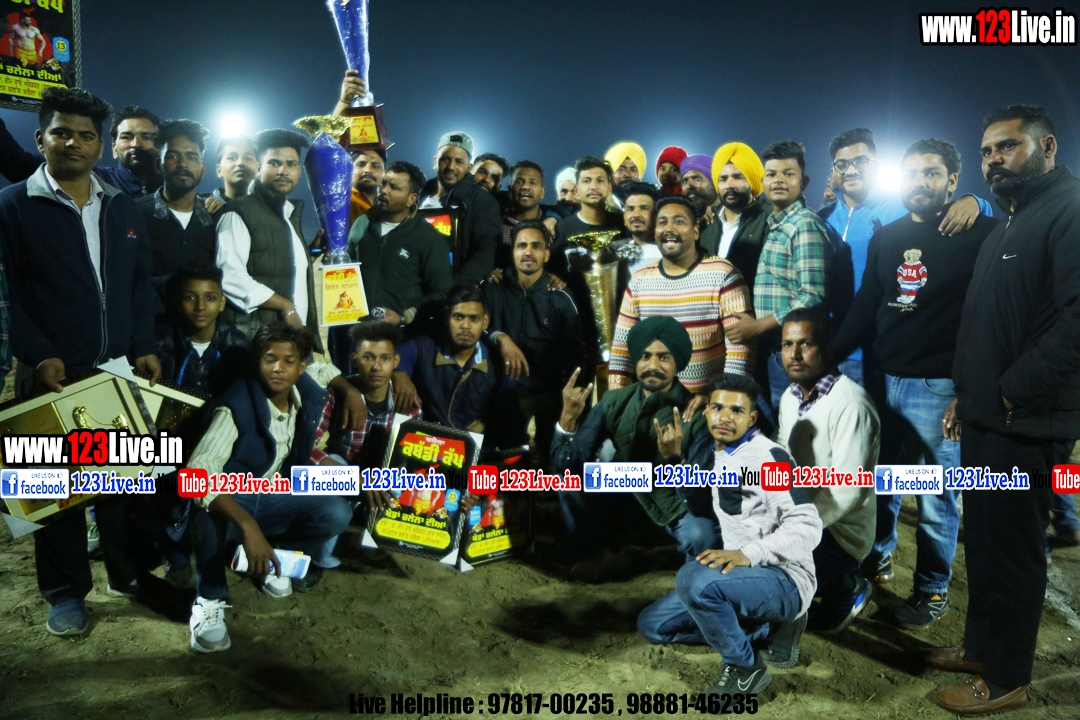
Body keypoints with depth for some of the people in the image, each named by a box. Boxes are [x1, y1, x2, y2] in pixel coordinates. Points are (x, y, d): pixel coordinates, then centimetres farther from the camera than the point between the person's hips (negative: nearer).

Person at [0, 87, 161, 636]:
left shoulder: (123, 208, 12)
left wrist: (144, 348, 2)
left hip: (120, 369, 3)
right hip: (52, 372, -3)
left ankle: (127, 572, 26)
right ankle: (65, 592, 20)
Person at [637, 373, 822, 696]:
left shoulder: (767, 456, -16)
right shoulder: (712, 453, 9)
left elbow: (807, 526, -22)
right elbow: (703, 509, 16)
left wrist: (748, 554, -35)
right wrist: (674, 459, 8)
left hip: (784, 579, -9)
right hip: (742, 575, 9)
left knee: (694, 578, -35)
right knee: (652, 624, 8)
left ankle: (745, 667, -9)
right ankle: (772, 627, 7)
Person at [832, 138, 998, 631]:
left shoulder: (979, 234, -4)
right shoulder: (885, 238, 11)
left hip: (937, 387, -5)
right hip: (882, 381, 5)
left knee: (935, 497, 4)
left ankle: (933, 590, 20)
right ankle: (876, 559, 34)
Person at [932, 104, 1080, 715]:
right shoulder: (1007, 227, 19)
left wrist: (1014, 391, -19)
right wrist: (969, 391, 14)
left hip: (1024, 422, -9)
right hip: (985, 416, 9)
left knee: (1011, 549, 2)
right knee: (983, 538, 17)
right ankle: (980, 645, 32)